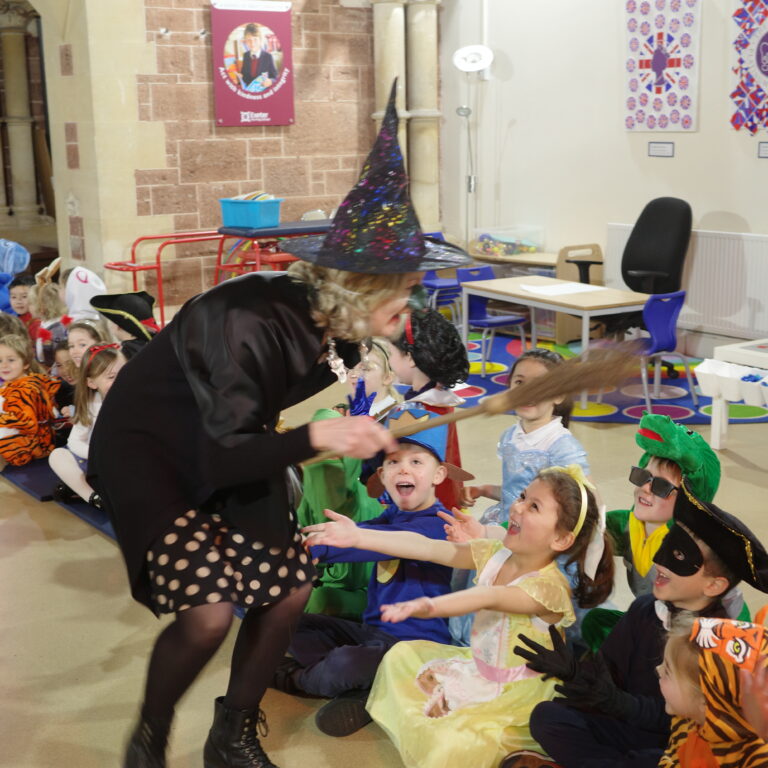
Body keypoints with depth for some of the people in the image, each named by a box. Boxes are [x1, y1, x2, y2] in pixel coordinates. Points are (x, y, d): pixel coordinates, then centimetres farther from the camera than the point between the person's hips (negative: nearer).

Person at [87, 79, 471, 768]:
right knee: (206, 612, -21)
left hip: (233, 449, 8)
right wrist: (315, 437, -50)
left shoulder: (331, 322, -12)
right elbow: (222, 457, -37)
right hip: (148, 449, -7)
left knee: (290, 589, 3)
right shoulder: (248, 322, -35)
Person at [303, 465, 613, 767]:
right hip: (477, 668, 7)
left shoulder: (550, 586, -27)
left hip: (515, 695, -7)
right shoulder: (494, 553, -6)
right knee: (401, 655, 9)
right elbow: (427, 547, -13)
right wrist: (359, 536, -22)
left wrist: (432, 606, -63)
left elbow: (489, 598, -45)